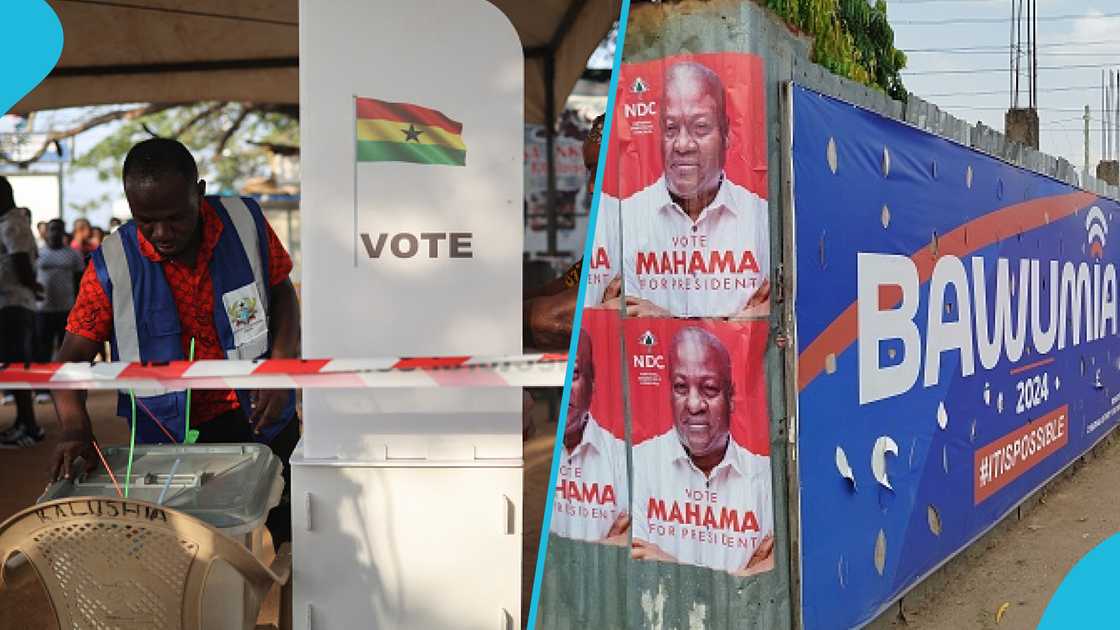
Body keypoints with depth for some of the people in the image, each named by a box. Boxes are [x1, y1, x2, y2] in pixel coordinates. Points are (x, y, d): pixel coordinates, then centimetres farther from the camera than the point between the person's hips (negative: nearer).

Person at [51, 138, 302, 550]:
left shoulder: (246, 223, -12)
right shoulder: (112, 265, -15)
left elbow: (281, 291, 2)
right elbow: (71, 359, -11)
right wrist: (76, 429, -29)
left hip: (262, 422, 2)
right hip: (170, 438, -1)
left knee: (283, 533, 17)